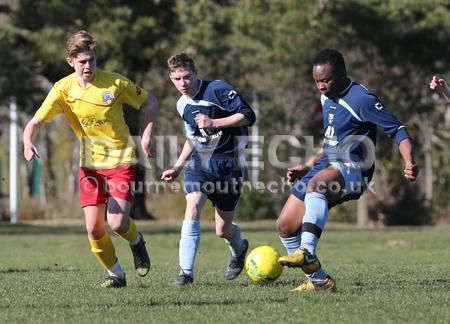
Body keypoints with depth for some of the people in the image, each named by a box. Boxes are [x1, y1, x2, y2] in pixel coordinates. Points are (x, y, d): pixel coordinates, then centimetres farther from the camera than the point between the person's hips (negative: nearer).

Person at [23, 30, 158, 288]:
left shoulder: (115, 83, -12)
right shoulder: (63, 89, -8)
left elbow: (150, 101, 2)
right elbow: (36, 123, -13)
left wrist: (147, 135, -10)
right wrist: (28, 143, -35)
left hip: (121, 160, -2)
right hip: (90, 164, 2)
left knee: (117, 223, -16)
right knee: (94, 228, -5)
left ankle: (137, 242, 20)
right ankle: (116, 274, 16)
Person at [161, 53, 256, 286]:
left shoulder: (218, 90, -13)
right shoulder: (182, 105, 10)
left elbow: (247, 116, -18)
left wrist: (213, 123, -25)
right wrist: (177, 167, 18)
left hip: (227, 165, -4)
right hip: (199, 163, 4)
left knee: (222, 230, 3)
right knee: (192, 207, -23)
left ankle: (239, 249, 42)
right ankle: (186, 272, -24)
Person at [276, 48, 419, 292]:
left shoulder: (361, 99, -13)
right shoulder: (327, 98, 14)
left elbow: (397, 130, -15)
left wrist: (409, 163, -31)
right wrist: (305, 167, 23)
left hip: (352, 170, -9)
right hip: (326, 168, 9)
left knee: (316, 184, -42)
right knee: (285, 227, 2)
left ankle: (306, 252, -55)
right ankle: (319, 281, 14)